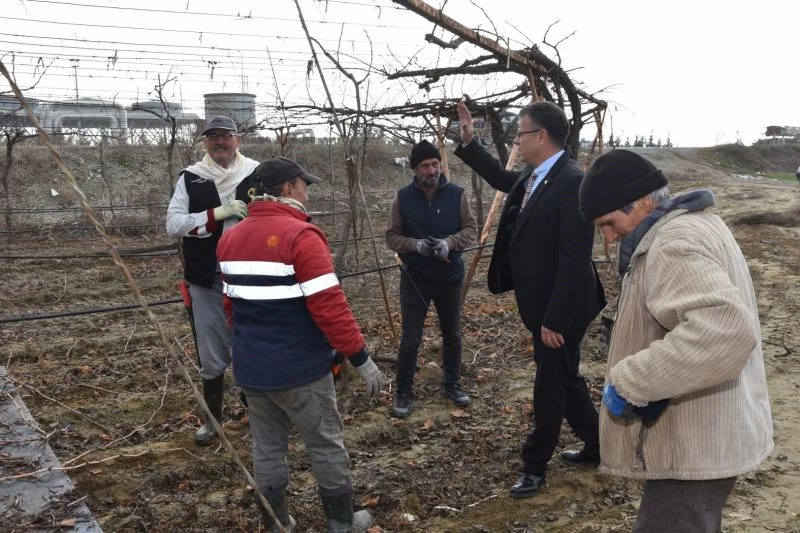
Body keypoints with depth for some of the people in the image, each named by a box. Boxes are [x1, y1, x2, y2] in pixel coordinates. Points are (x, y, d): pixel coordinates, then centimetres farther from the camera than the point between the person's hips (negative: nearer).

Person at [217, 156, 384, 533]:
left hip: (250, 369, 7)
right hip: (300, 369, -7)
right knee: (326, 446, 10)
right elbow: (329, 307, -22)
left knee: (267, 447, 17)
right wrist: (361, 359, -15)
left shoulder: (230, 239, 6)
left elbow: (231, 305, 13)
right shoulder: (300, 236, -18)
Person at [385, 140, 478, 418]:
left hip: (450, 278, 2)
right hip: (414, 278, -1)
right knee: (410, 339, 1)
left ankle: (451, 385, 34)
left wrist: (449, 243, -22)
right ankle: (403, 393, 17)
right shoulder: (403, 197, -6)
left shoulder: (456, 194, -5)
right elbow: (392, 237, -2)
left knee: (452, 335, 15)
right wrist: (416, 245, -22)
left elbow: (471, 230, -2)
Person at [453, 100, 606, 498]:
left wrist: (554, 319, -26)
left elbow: (575, 260, -27)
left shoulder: (573, 183, -23)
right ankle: (595, 446, 38)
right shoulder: (532, 178, 4)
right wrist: (468, 141, 20)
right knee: (564, 379, 21)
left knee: (550, 385, 7)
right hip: (540, 303, 9)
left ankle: (535, 466, 23)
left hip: (559, 307, -9)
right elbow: (501, 178, 28)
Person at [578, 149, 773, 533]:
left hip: (695, 446, -11)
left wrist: (627, 383, -33)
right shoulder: (692, 224, 10)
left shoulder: (675, 244, -23)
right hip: (707, 435, 11)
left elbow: (725, 330, -39)